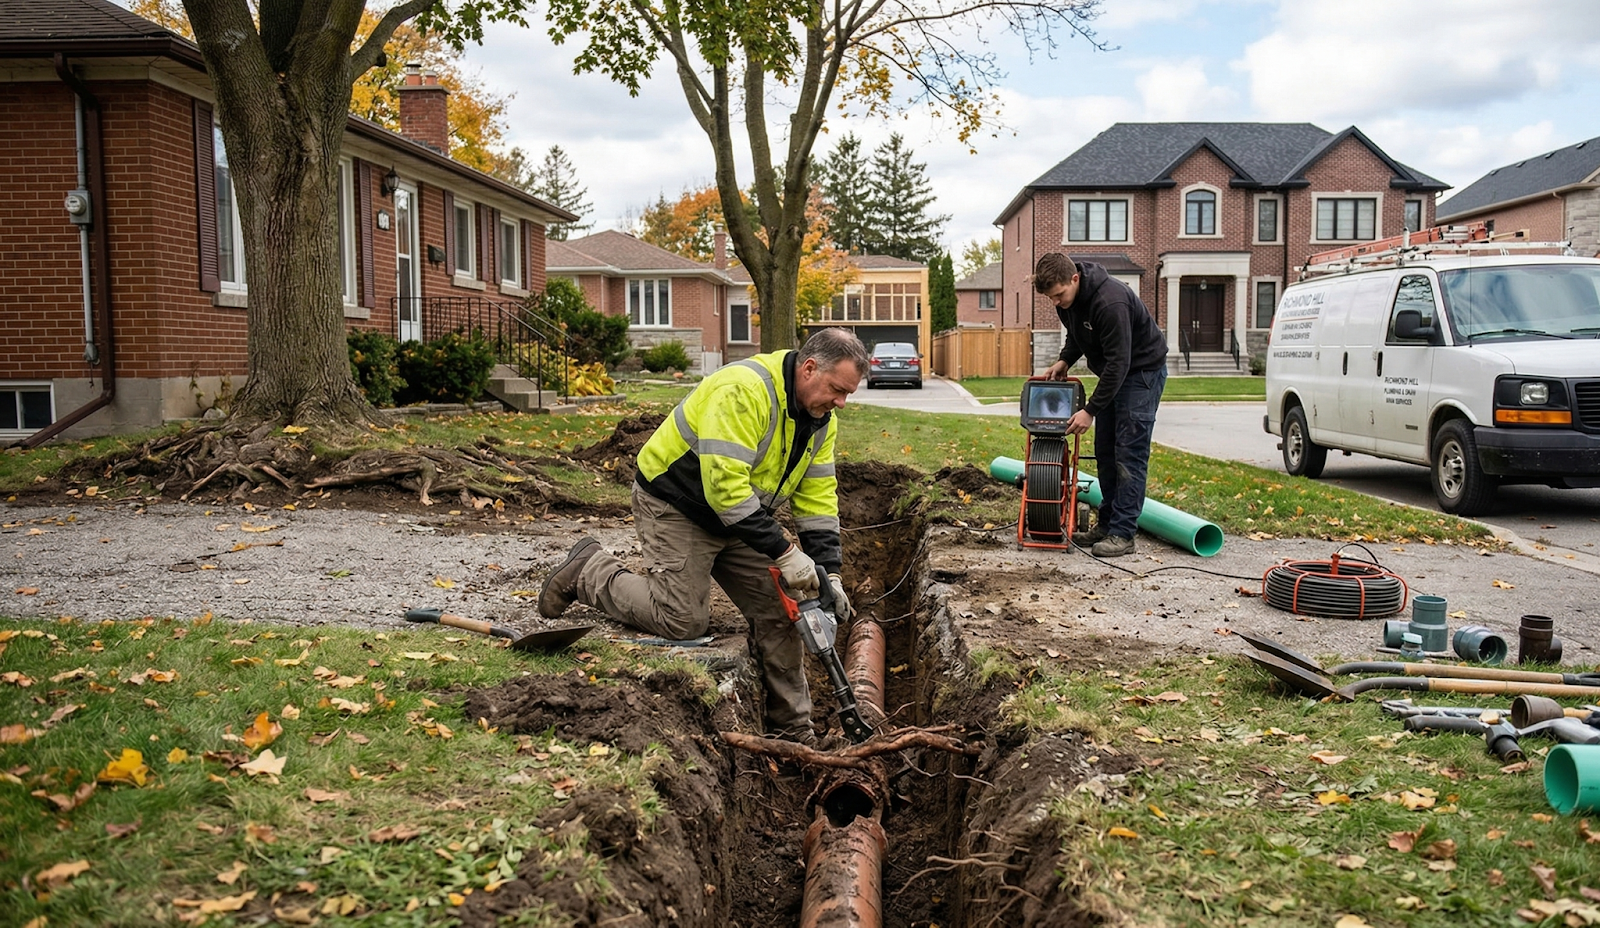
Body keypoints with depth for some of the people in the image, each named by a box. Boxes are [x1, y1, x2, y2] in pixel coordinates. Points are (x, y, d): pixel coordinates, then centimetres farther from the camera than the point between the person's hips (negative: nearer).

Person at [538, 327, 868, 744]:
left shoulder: (819, 417, -2)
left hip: (739, 516, 8)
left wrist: (828, 573, -8)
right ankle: (587, 571, 9)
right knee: (684, 620, -13)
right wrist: (784, 552, -34)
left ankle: (793, 732, 15)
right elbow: (725, 484, -36)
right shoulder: (743, 390, -31)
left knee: (779, 612, 2)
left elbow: (818, 498, 1)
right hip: (675, 506, -8)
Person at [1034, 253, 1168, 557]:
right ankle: (1107, 523, 16)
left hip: (1142, 371, -9)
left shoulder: (1110, 301, -33)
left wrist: (1091, 410, -29)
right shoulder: (1068, 300, -6)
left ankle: (1123, 534, -10)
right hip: (1113, 373, 9)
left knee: (1129, 453, -11)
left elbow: (1119, 361, -31)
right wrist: (1065, 360, -4)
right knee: (1105, 451, 9)